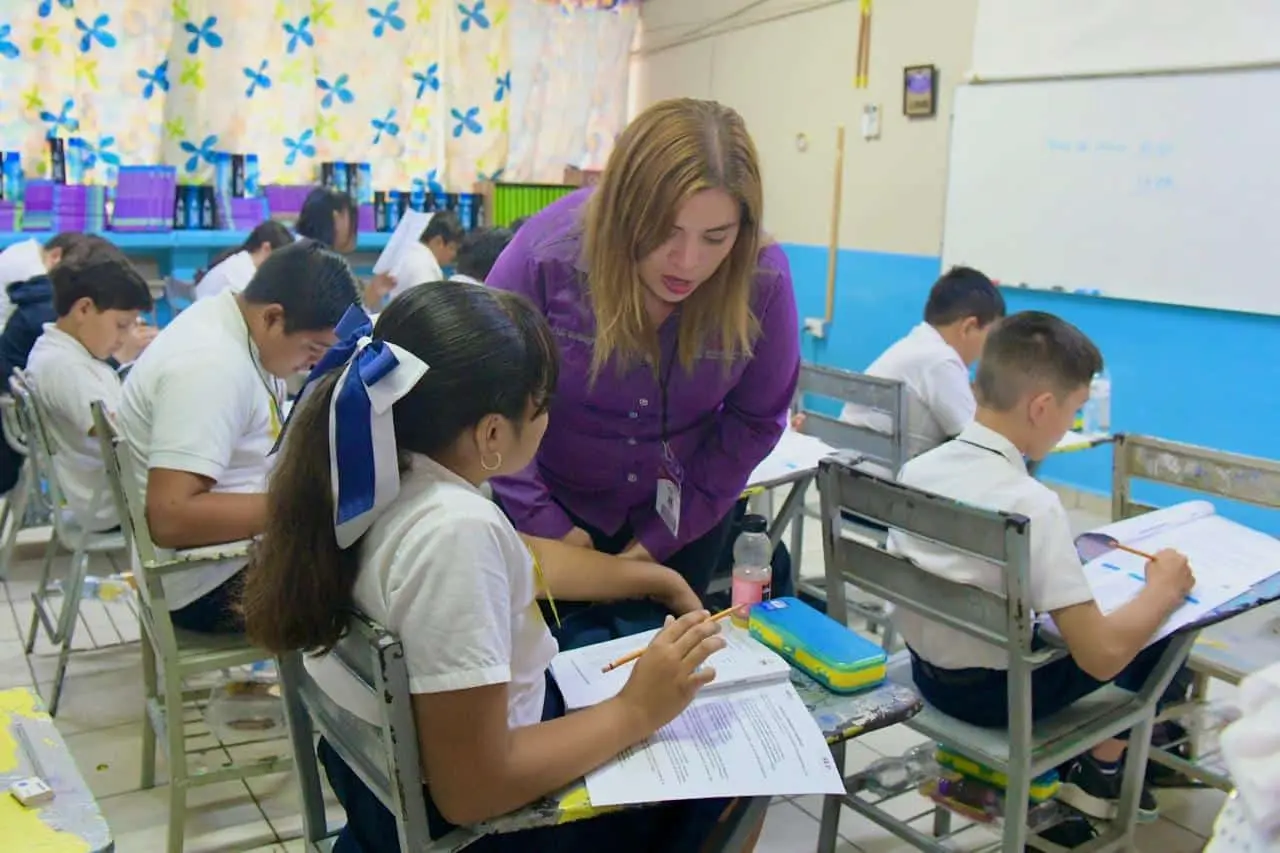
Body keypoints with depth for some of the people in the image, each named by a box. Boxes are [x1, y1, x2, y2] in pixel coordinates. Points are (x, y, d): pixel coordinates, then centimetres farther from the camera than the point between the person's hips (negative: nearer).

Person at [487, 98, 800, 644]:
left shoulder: (763, 279, -22)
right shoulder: (549, 252, -26)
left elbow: (756, 419, -9)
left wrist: (667, 536, -10)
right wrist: (543, 522, -16)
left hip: (683, 514, 2)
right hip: (558, 503, -1)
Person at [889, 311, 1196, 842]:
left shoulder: (918, 469, -7)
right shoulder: (1030, 504, -27)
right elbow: (1102, 656, -26)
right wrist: (1165, 589, -7)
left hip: (926, 671, 7)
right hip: (993, 693, -6)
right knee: (1160, 631, 10)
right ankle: (1100, 773, 25)